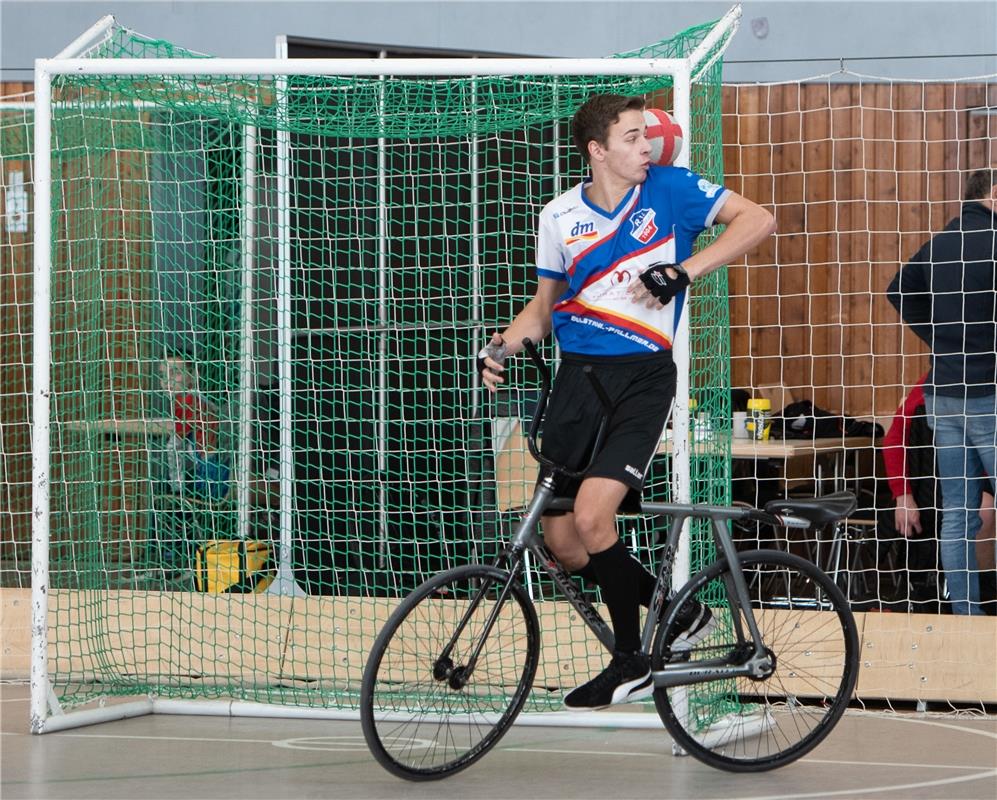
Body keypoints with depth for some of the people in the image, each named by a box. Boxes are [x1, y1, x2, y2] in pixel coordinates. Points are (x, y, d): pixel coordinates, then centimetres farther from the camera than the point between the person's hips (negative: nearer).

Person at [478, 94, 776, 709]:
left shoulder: (669, 188, -2)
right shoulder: (561, 216, 7)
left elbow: (758, 220, -7)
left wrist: (686, 271, -16)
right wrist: (503, 345, 0)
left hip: (643, 376, -5)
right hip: (578, 376, 5)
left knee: (591, 517, -21)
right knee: (562, 542, 2)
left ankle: (632, 662, -2)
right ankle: (683, 615, 21)